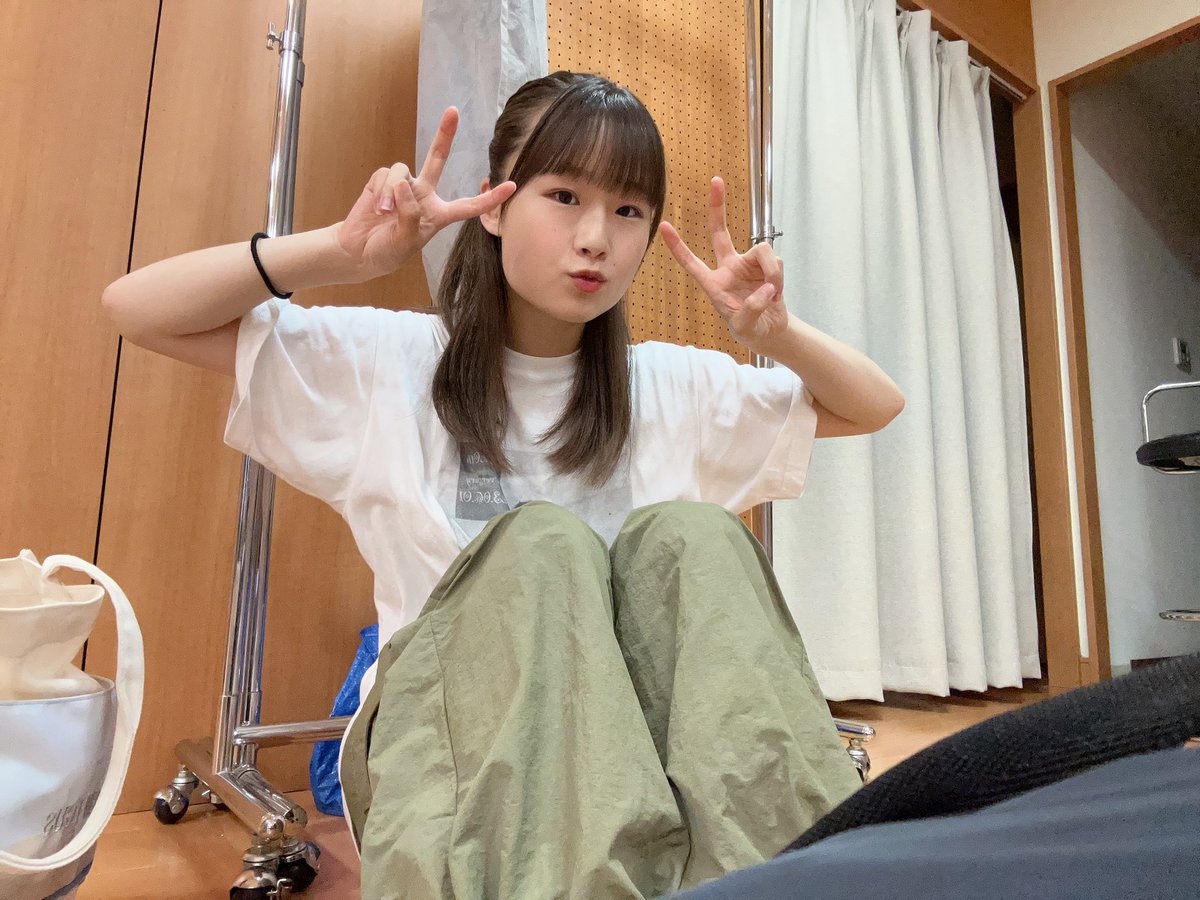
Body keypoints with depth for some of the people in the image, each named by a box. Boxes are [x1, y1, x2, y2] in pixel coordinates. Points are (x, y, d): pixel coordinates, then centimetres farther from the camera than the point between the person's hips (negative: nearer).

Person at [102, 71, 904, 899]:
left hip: (628, 729, 3)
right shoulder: (391, 363, 0)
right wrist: (342, 252, -16)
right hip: (432, 719, -1)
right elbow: (135, 310, -1)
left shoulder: (669, 389, 7)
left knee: (687, 534, -26)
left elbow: (878, 406, 13)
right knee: (543, 541, -30)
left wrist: (777, 332, -8)